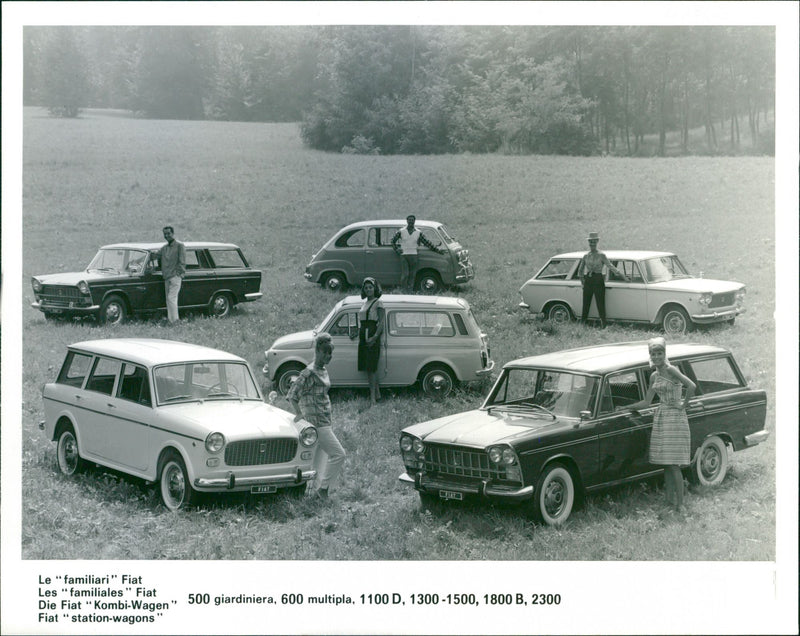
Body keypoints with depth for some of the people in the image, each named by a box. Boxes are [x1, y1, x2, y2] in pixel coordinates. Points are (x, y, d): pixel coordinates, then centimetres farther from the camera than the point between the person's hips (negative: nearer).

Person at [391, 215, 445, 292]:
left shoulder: (418, 233, 7)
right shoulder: (401, 231, 3)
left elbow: (427, 243, 10)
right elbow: (393, 241, 13)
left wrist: (438, 250, 6)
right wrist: (397, 250, 1)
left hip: (414, 256, 2)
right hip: (404, 256, -2)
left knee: (412, 276, 1)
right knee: (405, 275, -9)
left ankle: (410, 291, 6)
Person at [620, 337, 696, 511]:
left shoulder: (670, 370, -11)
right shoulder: (654, 376, 12)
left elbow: (691, 386, -25)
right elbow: (646, 402, 17)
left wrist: (683, 405, -16)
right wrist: (623, 408, 15)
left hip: (675, 418, -8)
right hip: (660, 418, 8)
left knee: (673, 465, -9)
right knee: (666, 464, 9)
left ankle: (680, 505, -5)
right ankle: (670, 500, 15)